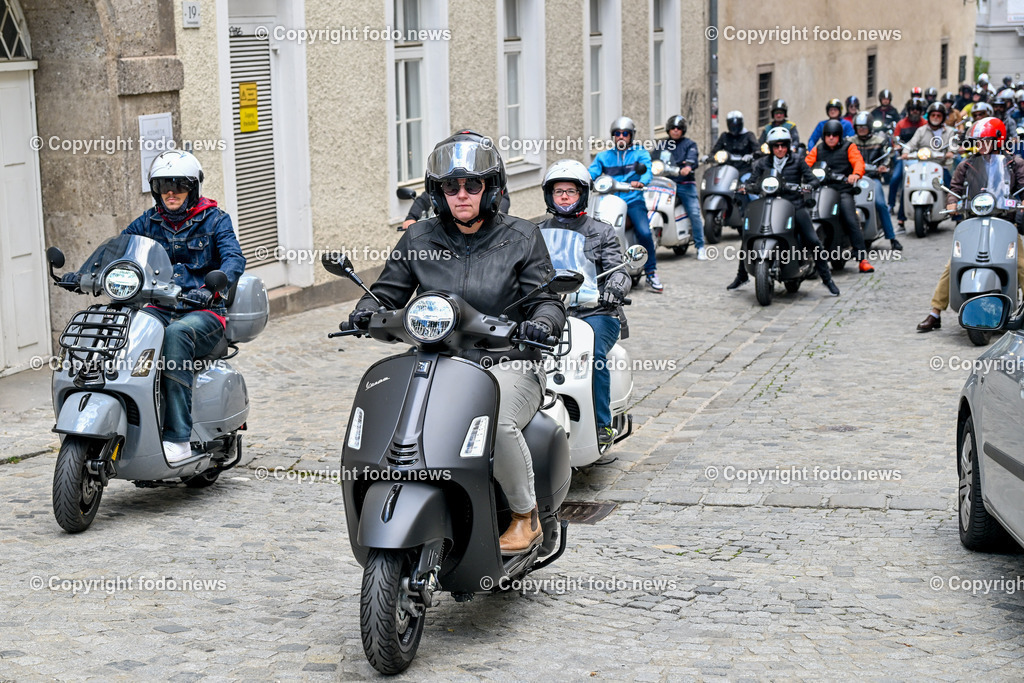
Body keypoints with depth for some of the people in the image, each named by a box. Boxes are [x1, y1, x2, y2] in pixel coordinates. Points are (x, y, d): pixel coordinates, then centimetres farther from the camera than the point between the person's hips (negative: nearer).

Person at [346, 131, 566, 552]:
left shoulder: (521, 238, 6)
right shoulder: (419, 239, 12)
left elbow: (547, 300, 2)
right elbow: (388, 292, 16)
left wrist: (541, 322, -22)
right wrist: (366, 312, -7)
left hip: (506, 365, -3)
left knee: (496, 423, -34)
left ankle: (526, 515, -8)